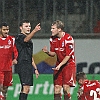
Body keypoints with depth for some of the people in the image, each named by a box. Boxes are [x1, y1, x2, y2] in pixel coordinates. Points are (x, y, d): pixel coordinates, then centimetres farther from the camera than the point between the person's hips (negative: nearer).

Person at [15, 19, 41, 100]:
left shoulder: (29, 40, 23)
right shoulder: (19, 37, -6)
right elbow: (26, 39, -31)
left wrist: (35, 68, 26)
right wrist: (34, 31, -48)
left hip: (28, 66, 10)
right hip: (22, 65, -10)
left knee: (25, 89, 9)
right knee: (26, 88, -18)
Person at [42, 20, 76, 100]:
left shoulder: (68, 39, -18)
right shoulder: (53, 39, 2)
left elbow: (68, 56, -17)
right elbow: (53, 53, 9)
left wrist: (60, 65, -26)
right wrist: (48, 52, -13)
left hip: (68, 64, -6)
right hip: (59, 64, 6)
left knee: (66, 87, -13)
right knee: (57, 87, -1)